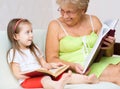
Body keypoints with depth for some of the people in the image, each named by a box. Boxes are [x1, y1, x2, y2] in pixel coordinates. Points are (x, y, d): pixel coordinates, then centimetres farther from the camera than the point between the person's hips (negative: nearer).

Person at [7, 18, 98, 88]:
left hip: (43, 75, 7)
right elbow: (17, 74, -6)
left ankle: (87, 78, -33)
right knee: (45, 80, -39)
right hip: (27, 80, -7)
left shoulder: (34, 49, 24)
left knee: (63, 75, -16)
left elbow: (44, 64, 21)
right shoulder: (13, 53, 2)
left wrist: (52, 65, -1)